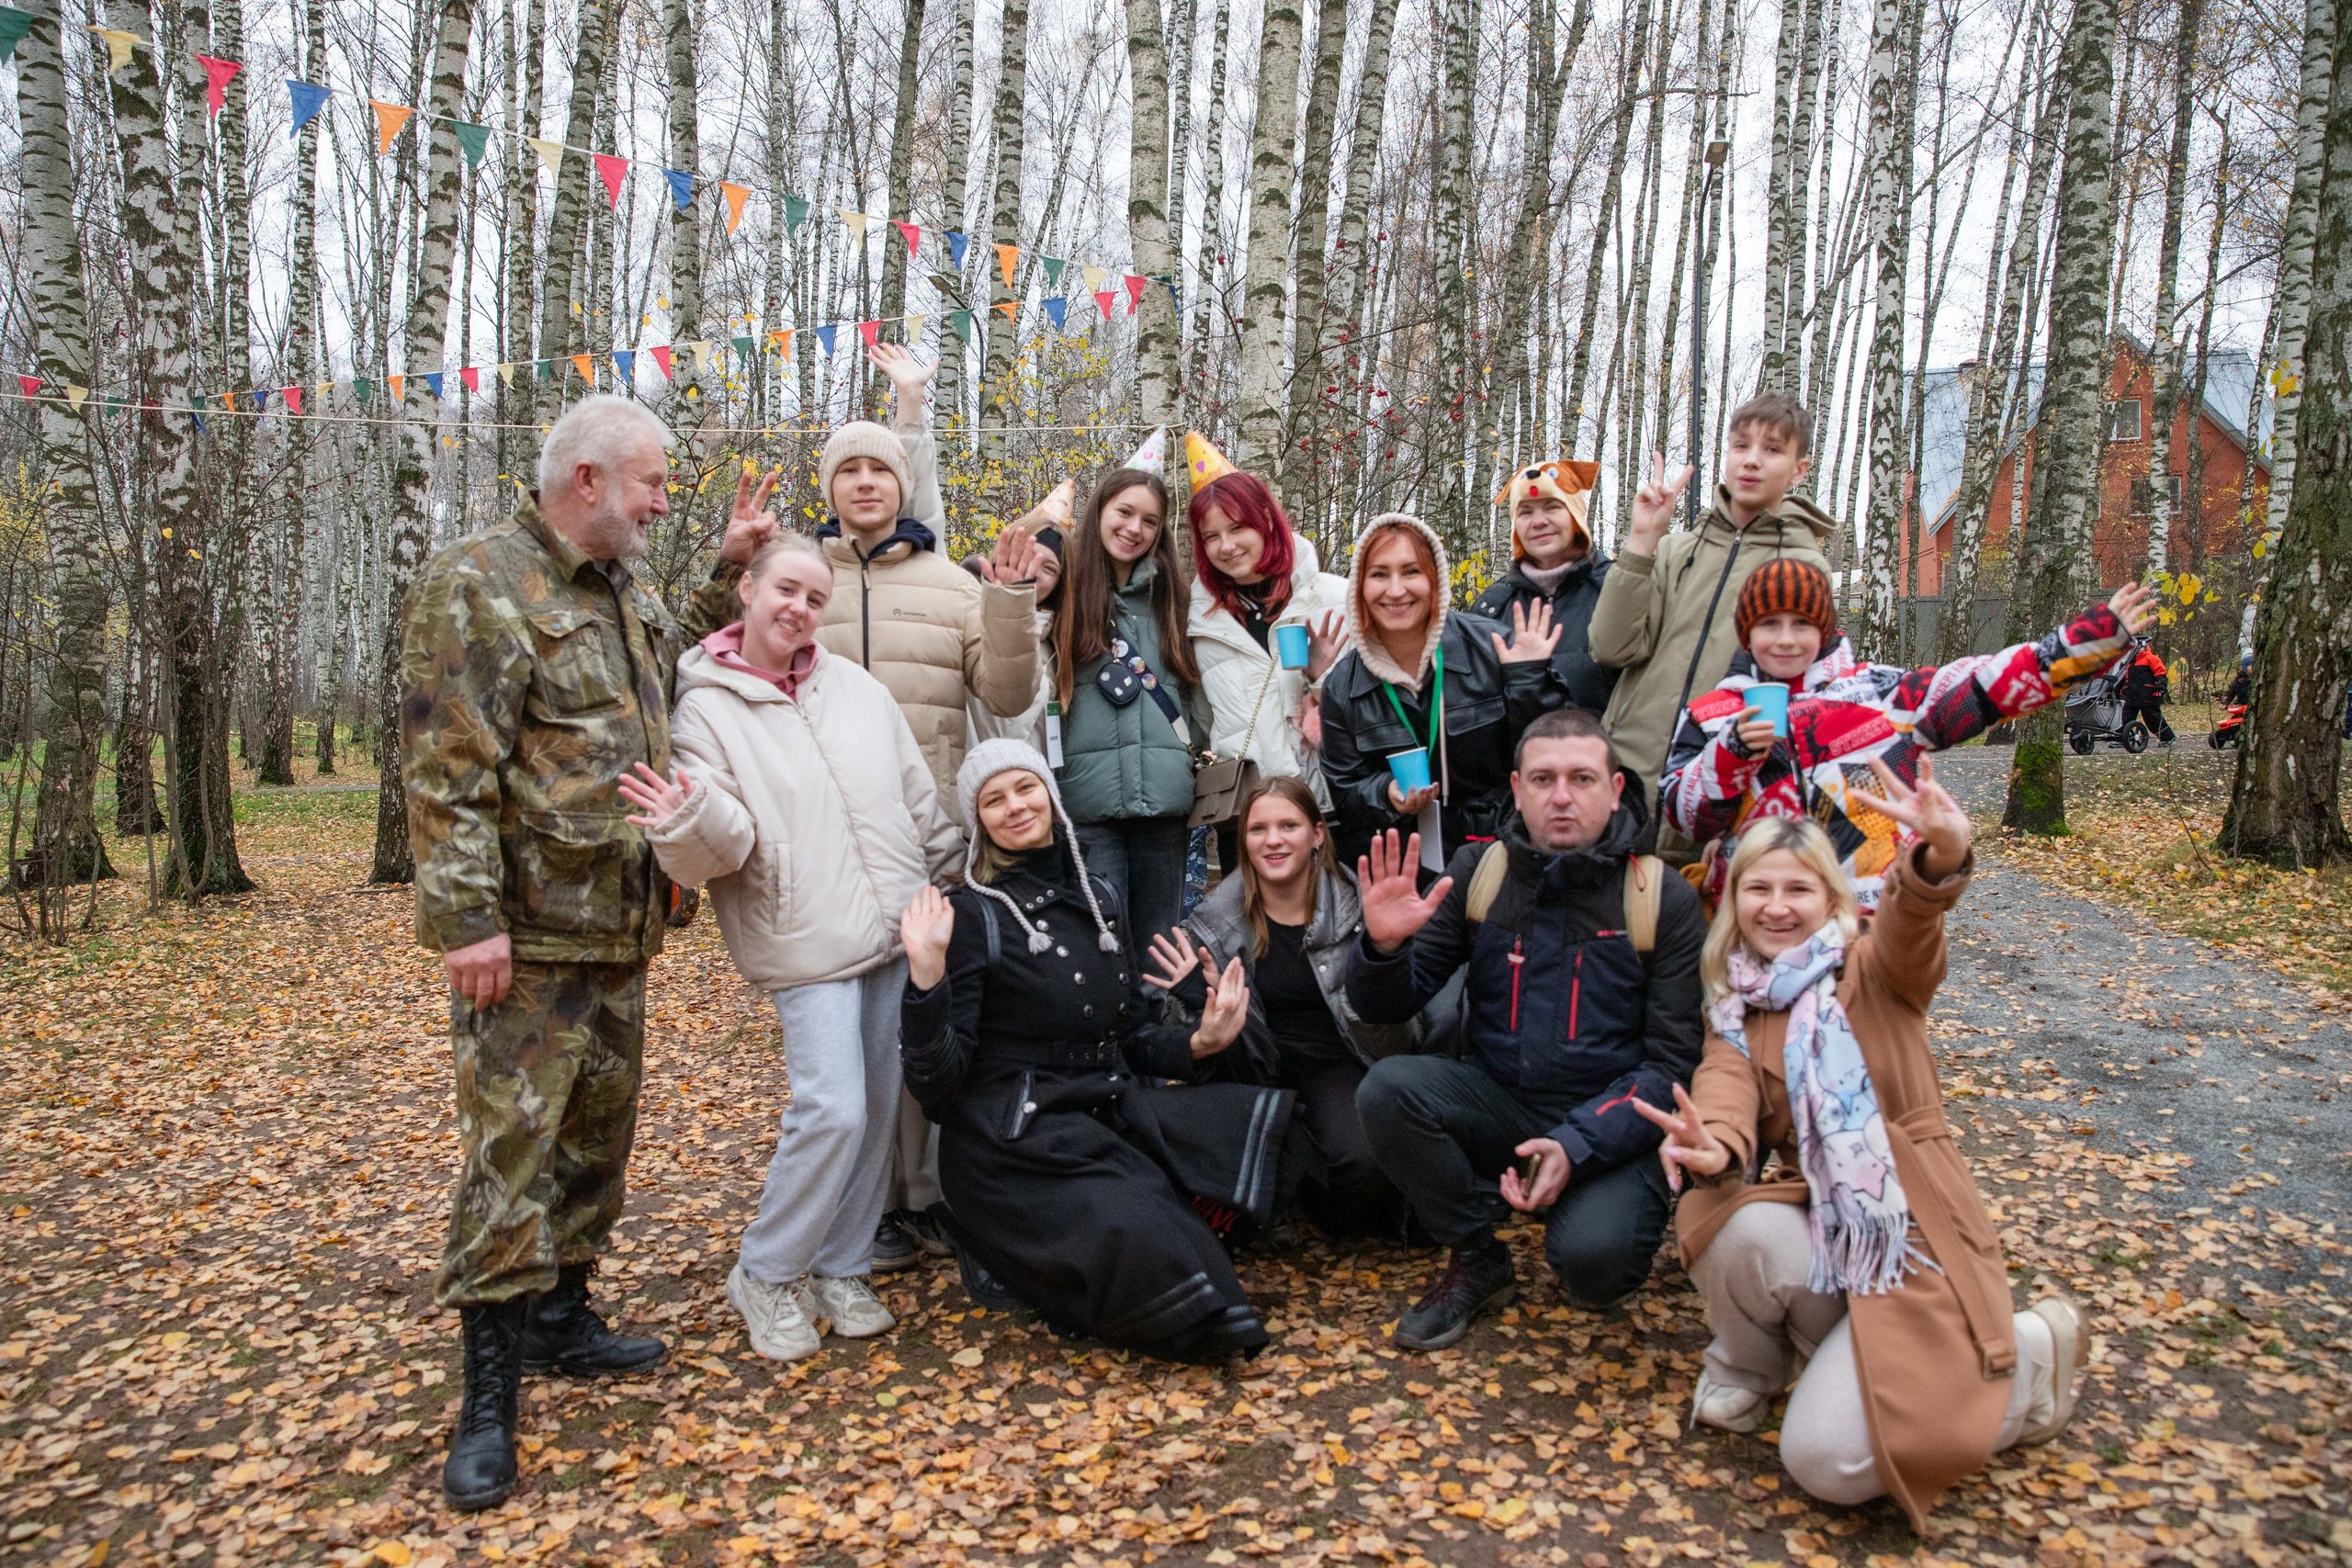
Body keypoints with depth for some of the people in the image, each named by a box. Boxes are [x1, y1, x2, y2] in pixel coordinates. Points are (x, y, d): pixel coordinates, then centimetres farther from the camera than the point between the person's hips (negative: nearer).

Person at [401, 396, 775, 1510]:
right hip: (528, 935, -9)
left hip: (621, 926, 9)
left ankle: (558, 1315, 32)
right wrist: (468, 916, -21)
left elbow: (680, 678, 27)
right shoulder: (477, 586, -12)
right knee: (510, 1148, -4)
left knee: (598, 1133, 16)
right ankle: (489, 1391, 7)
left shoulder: (625, 591, 14)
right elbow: (446, 772, -17)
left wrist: (729, 572, 16)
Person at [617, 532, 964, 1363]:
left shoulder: (856, 687, 9)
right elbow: (726, 848, -11)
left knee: (880, 1110, 9)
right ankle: (767, 1275, 8)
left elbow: (921, 799, 15)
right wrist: (694, 822, -32)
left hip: (902, 930, 5)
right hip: (808, 945, -5)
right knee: (833, 1110, -15)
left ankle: (842, 1269, 27)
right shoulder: (707, 707, -3)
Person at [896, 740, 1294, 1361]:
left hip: (1113, 1113, 8)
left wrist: (1196, 1042, -2)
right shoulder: (971, 914, -7)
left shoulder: (1093, 896, 12)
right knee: (1154, 1253, -30)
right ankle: (1018, 1255, 1)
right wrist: (926, 979, -28)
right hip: (1020, 1140, -8)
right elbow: (939, 1079, -13)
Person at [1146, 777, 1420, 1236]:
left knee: (1365, 1161, -32)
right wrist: (1201, 995, -22)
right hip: (1261, 1068, 2)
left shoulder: (1353, 903, -9)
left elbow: (1393, 1034, -9)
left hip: (1337, 1062, -2)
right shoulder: (1218, 917, -5)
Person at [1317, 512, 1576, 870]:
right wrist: (1386, 794, -12)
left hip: (1501, 846, -2)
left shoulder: (1495, 648, -5)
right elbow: (1343, 793, 8)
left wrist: (1529, 680, -15)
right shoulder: (1341, 688, 4)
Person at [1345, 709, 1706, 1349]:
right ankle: (1476, 1259, -2)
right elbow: (1390, 1006, 1)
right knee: (1387, 1087, -26)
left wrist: (1577, 1145, -21)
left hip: (1609, 1126, -2)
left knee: (1594, 1260, -31)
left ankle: (1596, 1210, 9)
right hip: (1496, 1102, 3)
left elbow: (1673, 1061, -6)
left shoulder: (1666, 899, -4)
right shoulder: (1478, 871, 2)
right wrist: (1385, 946, -23)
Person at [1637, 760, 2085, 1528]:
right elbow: (1725, 1089, -12)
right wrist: (1715, 1150, -38)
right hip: (1812, 1224, 3)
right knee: (1743, 1230, -34)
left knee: (1828, 1459, -20)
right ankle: (1748, 1363, 2)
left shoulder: (1873, 973, 0)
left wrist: (1940, 859, -50)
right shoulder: (1735, 1010, 9)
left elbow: (1911, 928, -25)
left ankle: (2025, 1355, 8)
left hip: (1910, 1229, -3)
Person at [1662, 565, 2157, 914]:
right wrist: (1733, 753, -15)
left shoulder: (1877, 691, 9)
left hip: (1872, 926, 0)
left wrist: (2097, 635, 5)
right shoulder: (1712, 716, 8)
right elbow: (1685, 816, 1)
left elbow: (1983, 684, 8)